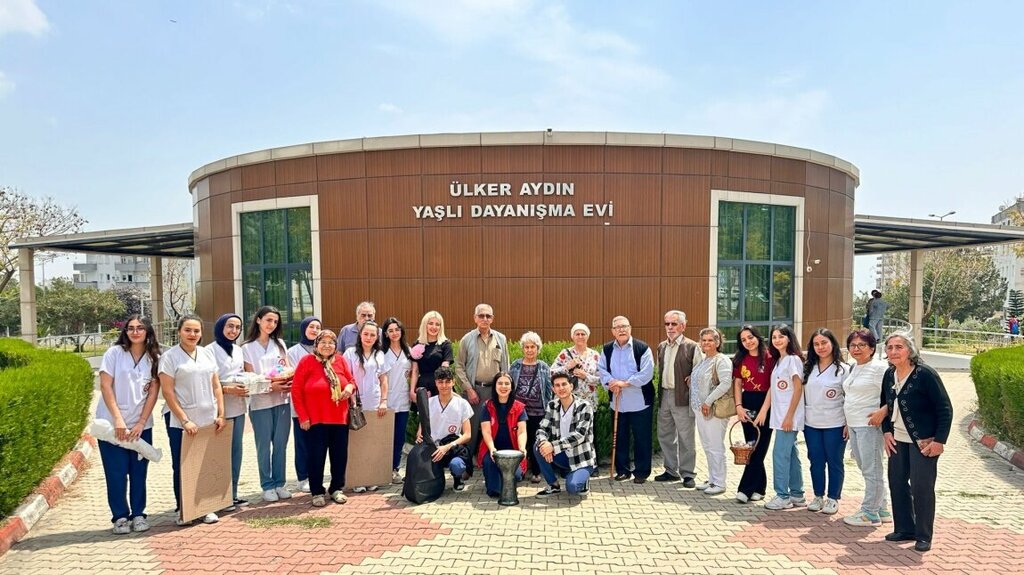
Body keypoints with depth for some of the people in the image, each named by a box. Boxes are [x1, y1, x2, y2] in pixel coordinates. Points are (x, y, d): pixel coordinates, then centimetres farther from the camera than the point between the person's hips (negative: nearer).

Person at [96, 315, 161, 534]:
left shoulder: (154, 358, 2)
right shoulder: (114, 353, -4)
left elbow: (153, 393, 0)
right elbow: (105, 387, -7)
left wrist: (141, 423, -8)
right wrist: (118, 419, -14)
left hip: (141, 425, 2)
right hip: (112, 423, -2)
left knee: (139, 472, 7)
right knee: (116, 473, 3)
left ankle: (138, 514, 18)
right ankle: (120, 516, 15)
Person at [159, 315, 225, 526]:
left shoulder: (207, 353, 9)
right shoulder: (170, 356, -5)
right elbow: (167, 392, -9)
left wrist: (221, 414, 4)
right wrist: (185, 420, -13)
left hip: (209, 420, 4)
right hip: (181, 424, -4)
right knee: (182, 467, 6)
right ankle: (182, 510, 20)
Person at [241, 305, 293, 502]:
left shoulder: (280, 344, 11)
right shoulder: (248, 348, 1)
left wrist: (289, 382, -10)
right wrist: (271, 385, -18)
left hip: (282, 400, 3)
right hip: (260, 402, -3)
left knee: (280, 444, 6)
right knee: (264, 446, 3)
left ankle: (279, 483, 17)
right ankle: (267, 486, 14)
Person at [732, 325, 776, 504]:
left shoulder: (769, 357, -9)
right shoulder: (740, 360, 8)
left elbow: (772, 386, -12)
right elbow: (737, 384, 10)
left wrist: (763, 411, -15)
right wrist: (738, 406, -3)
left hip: (765, 404, -6)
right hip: (747, 404, 6)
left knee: (758, 448, -4)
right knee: (750, 447, 10)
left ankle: (746, 489, -2)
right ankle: (759, 487, 21)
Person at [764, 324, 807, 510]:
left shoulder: (793, 359, -10)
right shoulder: (779, 360, 15)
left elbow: (798, 389, -14)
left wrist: (789, 416, -17)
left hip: (789, 416, -9)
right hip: (779, 415, 9)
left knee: (780, 453, -7)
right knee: (790, 454, 13)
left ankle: (783, 496, 0)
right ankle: (797, 495, 20)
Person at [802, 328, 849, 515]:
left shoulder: (842, 369, -5)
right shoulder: (808, 368, 8)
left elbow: (849, 398, -5)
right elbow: (802, 393, 13)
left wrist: (848, 424, -9)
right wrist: (801, 418, 9)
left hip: (835, 424, -4)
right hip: (811, 424, 4)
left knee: (834, 462, 6)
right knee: (816, 461, 11)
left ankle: (833, 498, 18)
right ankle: (818, 496, 22)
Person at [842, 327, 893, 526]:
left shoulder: (879, 367, -10)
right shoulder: (854, 368, 15)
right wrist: (848, 422, 20)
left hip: (870, 424, -9)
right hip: (854, 425, 9)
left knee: (871, 470, -1)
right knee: (866, 469, 14)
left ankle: (870, 513, 6)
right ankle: (881, 509, 25)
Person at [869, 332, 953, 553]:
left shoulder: (925, 374, -16)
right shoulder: (889, 375, 3)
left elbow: (945, 409, -13)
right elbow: (885, 405, 16)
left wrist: (939, 441, -16)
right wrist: (886, 432, 5)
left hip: (923, 441, -6)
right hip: (897, 440, 6)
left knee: (922, 487, -3)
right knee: (897, 483, 9)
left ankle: (924, 536, 11)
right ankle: (904, 528, 23)